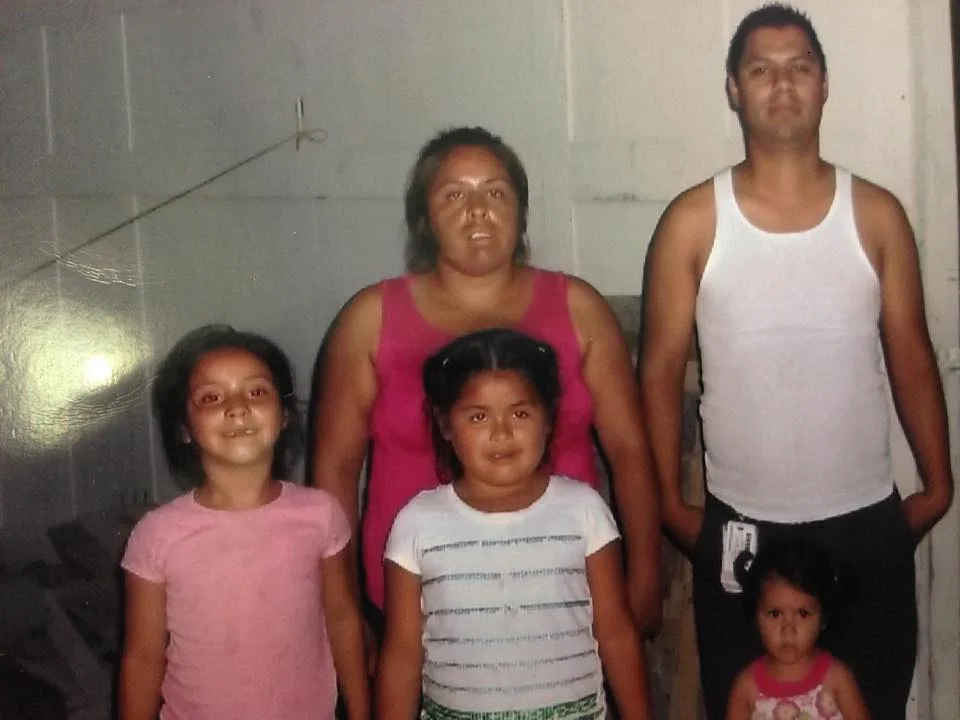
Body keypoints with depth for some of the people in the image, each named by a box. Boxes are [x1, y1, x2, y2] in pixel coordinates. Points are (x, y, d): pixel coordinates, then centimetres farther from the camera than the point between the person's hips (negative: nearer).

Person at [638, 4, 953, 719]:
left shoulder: (877, 214, 0)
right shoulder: (693, 221, -5)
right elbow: (661, 371, -2)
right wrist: (670, 502, -3)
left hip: (868, 523, 1)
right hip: (739, 526, -1)